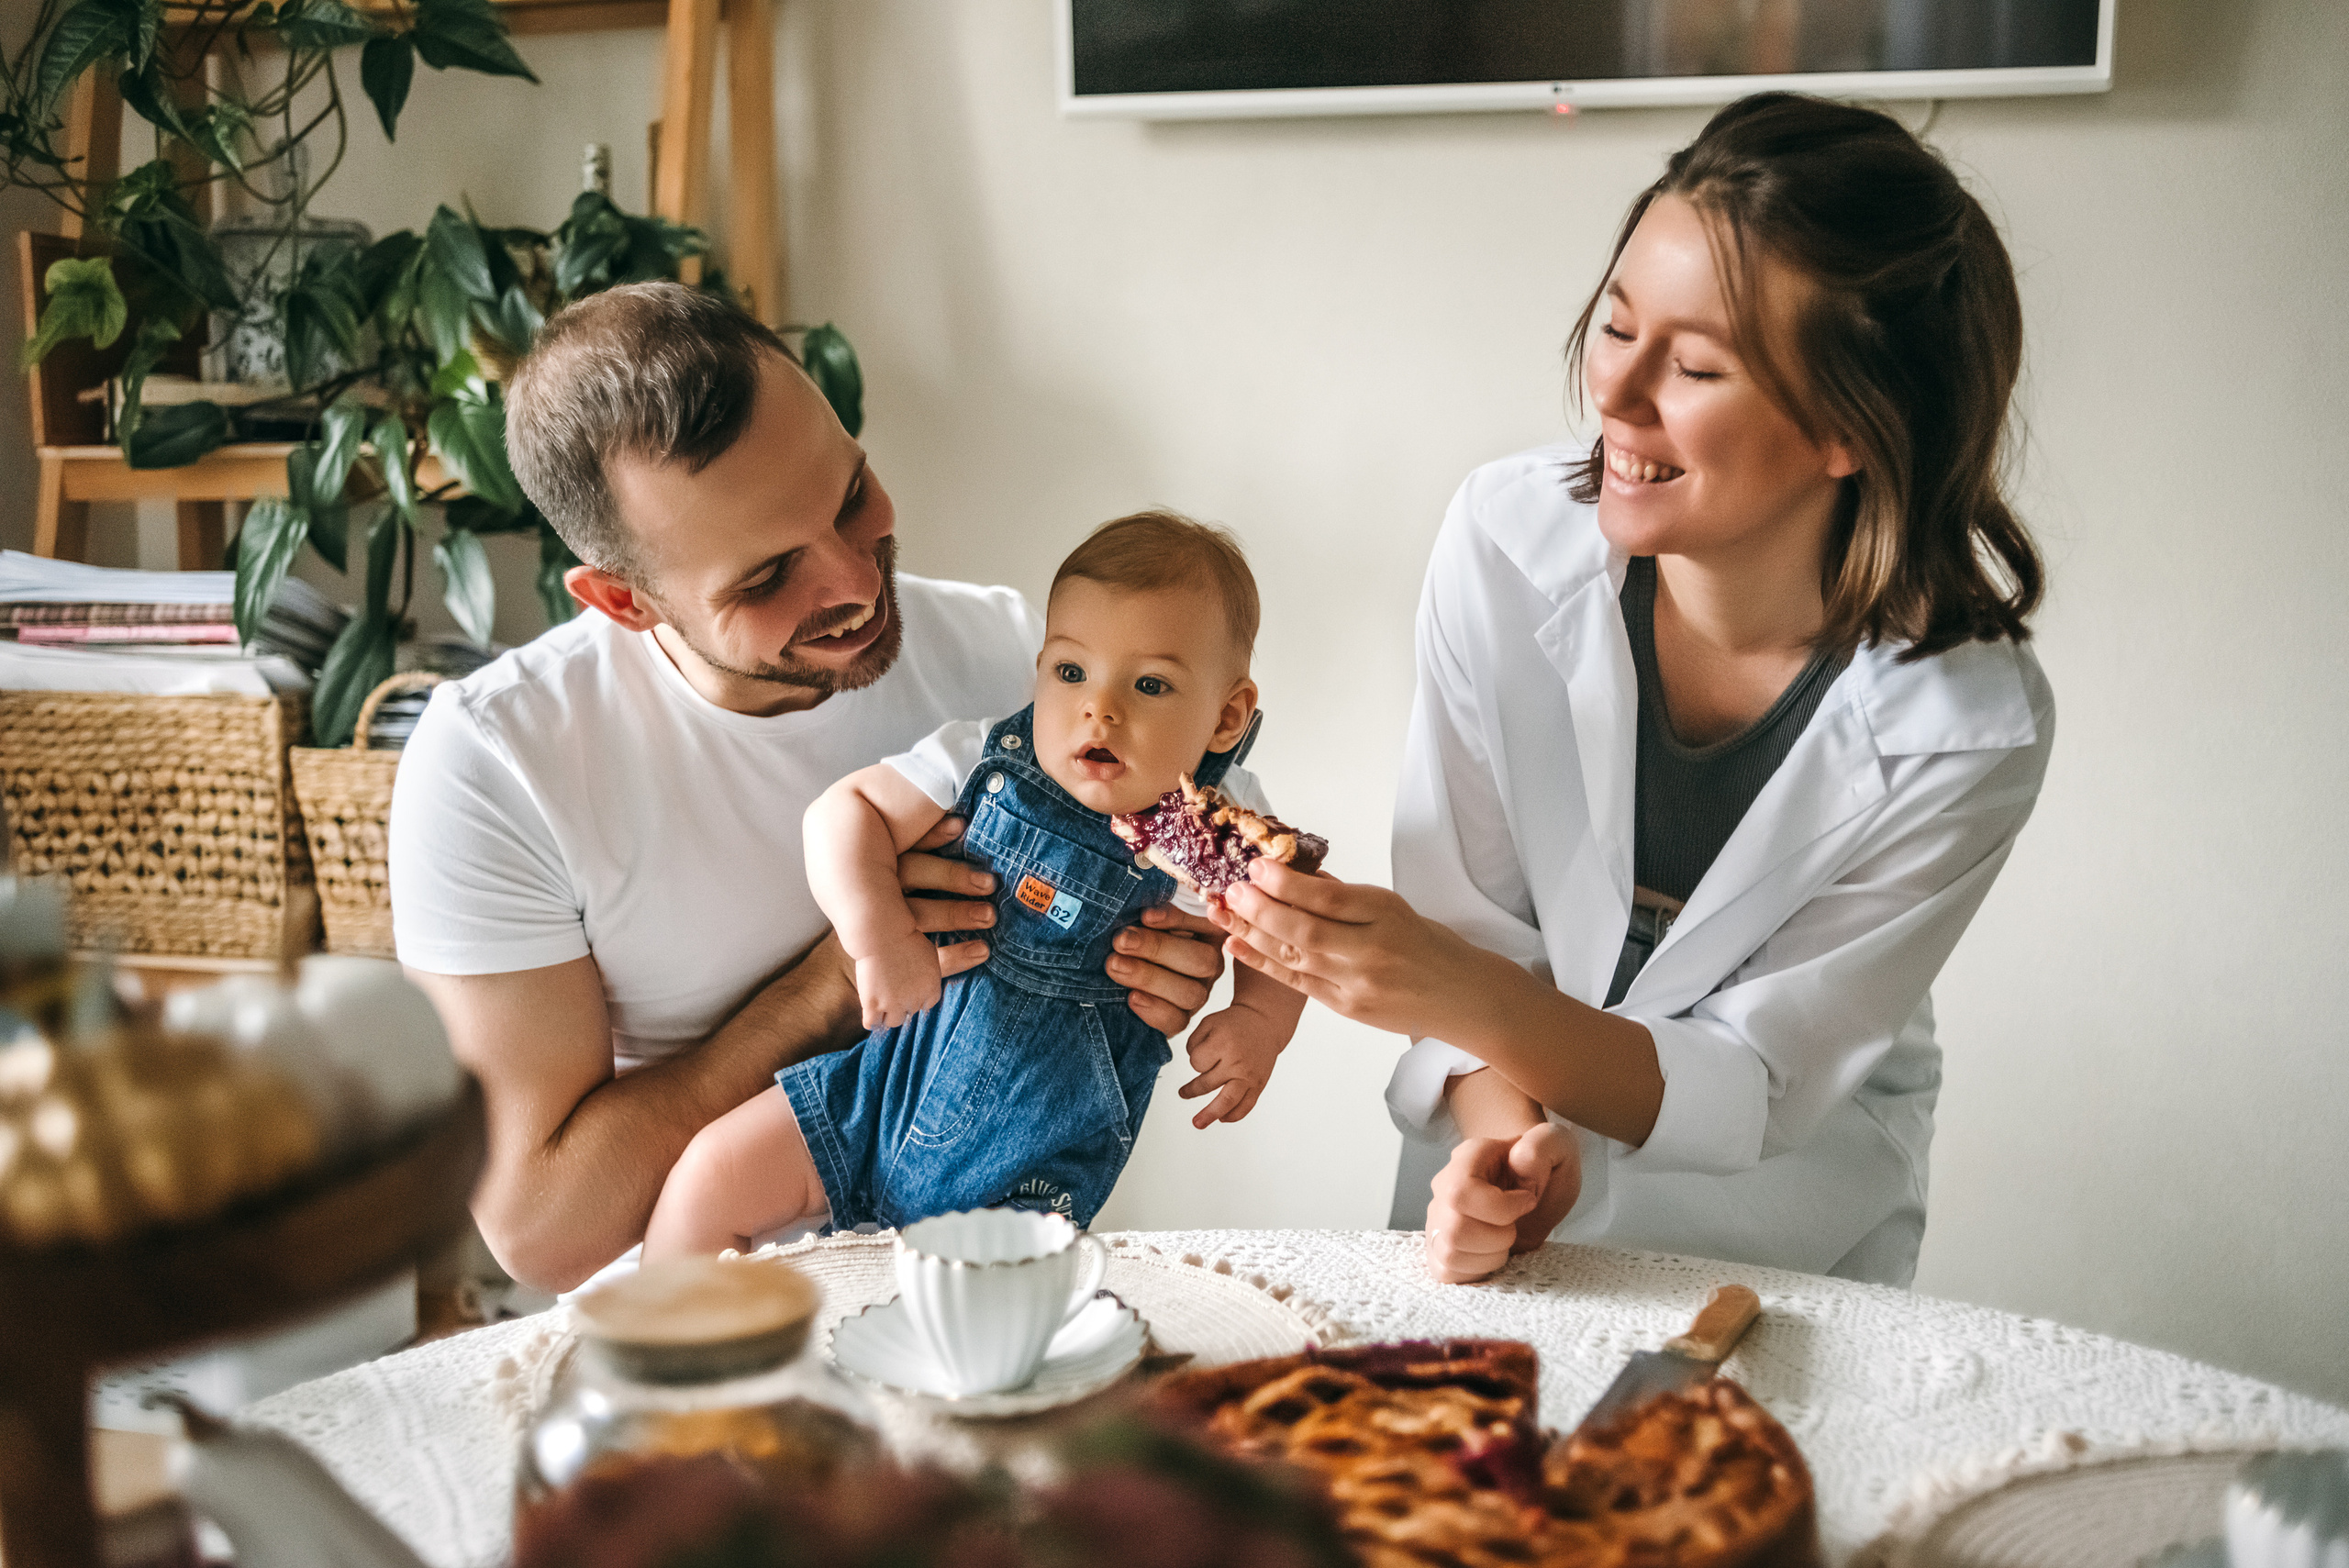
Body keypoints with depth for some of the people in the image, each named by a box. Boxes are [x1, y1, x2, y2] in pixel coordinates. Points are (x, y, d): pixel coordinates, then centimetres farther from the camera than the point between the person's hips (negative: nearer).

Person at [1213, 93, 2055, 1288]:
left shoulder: (1973, 726, -22)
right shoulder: (1507, 537, -16)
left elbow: (1752, 1091, -19)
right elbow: (1464, 923, -10)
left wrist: (1467, 997, -35)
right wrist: (1501, 1140, -29)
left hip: (1779, 1201, -1)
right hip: (1503, 1155, 1)